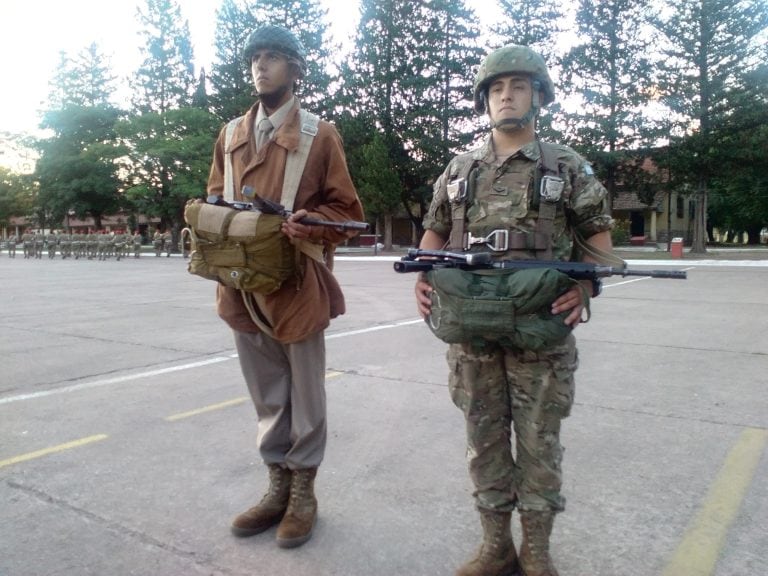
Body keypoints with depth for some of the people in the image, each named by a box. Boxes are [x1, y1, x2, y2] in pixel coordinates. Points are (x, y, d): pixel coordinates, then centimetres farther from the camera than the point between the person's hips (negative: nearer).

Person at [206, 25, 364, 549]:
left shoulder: (320, 134, 0)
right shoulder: (231, 133, 14)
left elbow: (346, 210, -1)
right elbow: (214, 201, 18)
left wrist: (303, 226, -20)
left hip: (298, 284, -4)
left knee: (304, 397, 8)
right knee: (267, 398, 15)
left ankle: (303, 494, 24)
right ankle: (278, 487, 31)